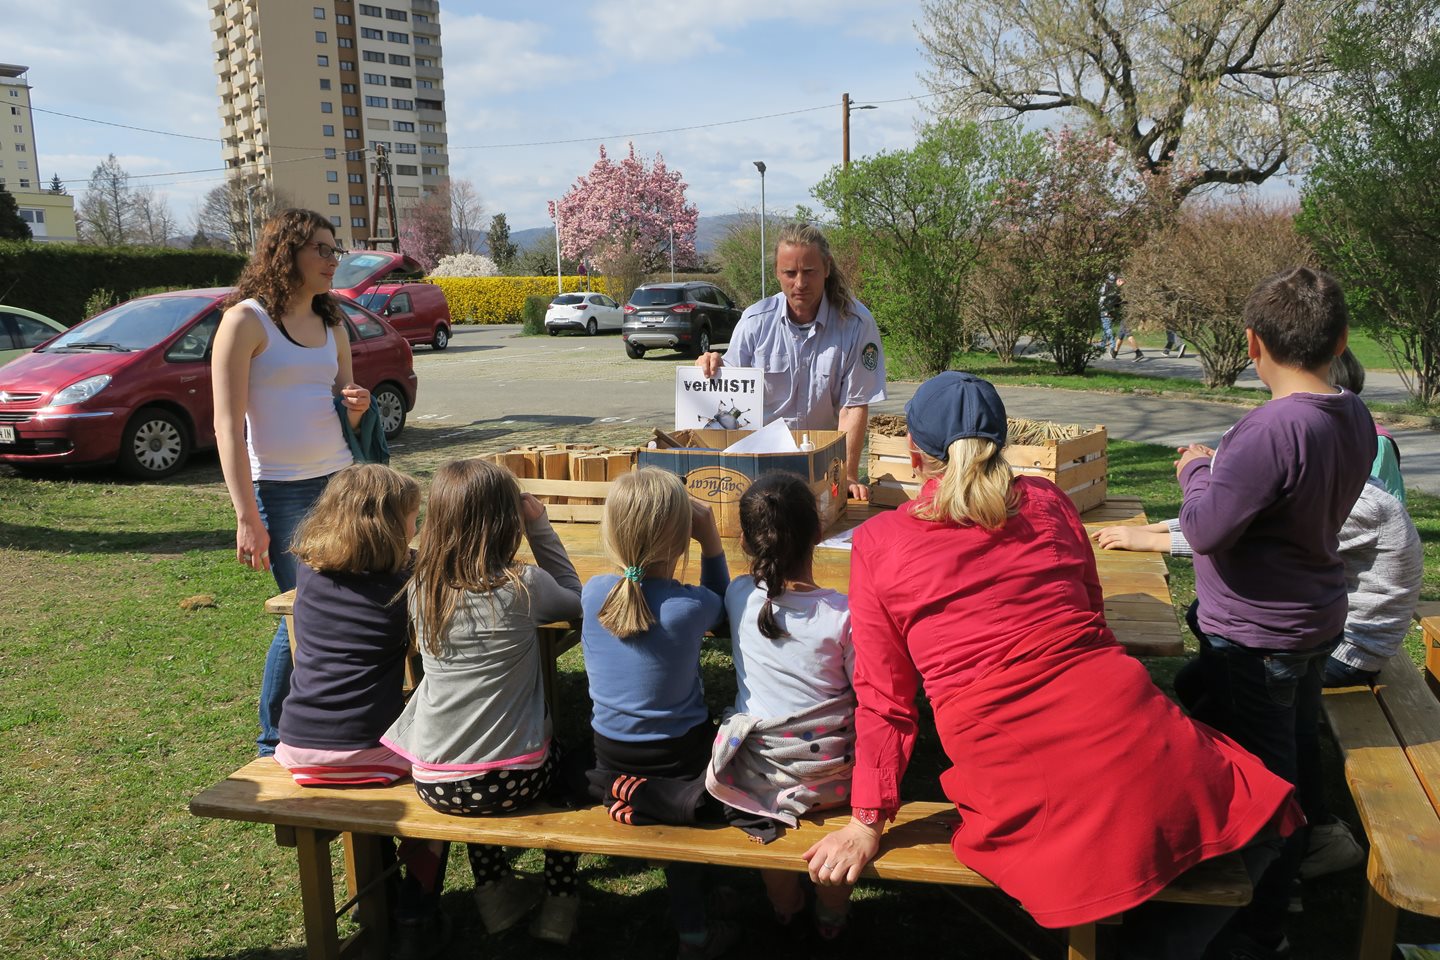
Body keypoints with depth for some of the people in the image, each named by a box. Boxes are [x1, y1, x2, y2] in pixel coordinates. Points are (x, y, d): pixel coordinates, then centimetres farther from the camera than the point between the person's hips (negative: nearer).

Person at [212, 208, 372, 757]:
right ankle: (274, 745, 14)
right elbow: (228, 426, -11)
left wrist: (356, 407, -3)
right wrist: (247, 519, -18)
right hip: (280, 490, -6)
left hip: (340, 482, 6)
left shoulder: (332, 326, 13)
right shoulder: (246, 321, -6)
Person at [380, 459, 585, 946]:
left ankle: (493, 887, 39)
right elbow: (573, 599, 5)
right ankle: (559, 898, 35)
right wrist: (539, 526, 3)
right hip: (509, 781, -3)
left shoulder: (421, 589, -4)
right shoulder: (522, 586, -16)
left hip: (434, 783, 3)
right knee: (563, 756, 30)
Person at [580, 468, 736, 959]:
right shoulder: (691, 606, -24)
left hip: (611, 754, 5)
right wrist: (712, 541, -8)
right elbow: (720, 604, 2)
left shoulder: (594, 593, -14)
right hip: (681, 756, -5)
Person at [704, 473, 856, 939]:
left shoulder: (739, 597, -14)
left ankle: (784, 908, 56)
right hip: (827, 775, -2)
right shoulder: (844, 614, -23)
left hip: (757, 770, 2)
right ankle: (831, 917, 47)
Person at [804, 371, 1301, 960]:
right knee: (1256, 823, 24)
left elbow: (884, 696, 3)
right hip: (1116, 723, 1)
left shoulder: (875, 543, 4)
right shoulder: (1045, 501, 10)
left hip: (1006, 767, 0)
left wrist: (868, 822, 8)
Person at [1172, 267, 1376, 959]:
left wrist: (1196, 470, -8)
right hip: (1318, 622, 9)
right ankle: (1288, 877, 43)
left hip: (1255, 638, -9)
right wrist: (1223, 469, 10)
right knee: (1296, 766, 23)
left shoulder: (1272, 429, -29)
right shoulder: (1356, 419, -1)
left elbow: (1206, 531, -24)